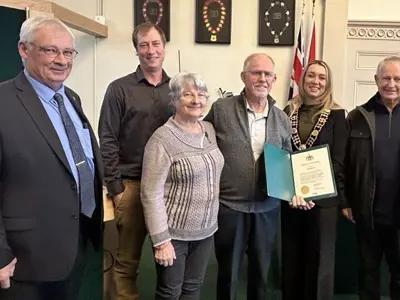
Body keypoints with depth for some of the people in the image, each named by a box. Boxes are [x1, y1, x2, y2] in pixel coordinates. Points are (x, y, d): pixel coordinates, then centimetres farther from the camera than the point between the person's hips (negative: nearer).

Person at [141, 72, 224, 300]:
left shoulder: (210, 130, 3)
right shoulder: (162, 139, -17)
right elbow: (151, 195, -18)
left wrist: (213, 220, 9)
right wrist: (161, 241, -17)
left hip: (206, 230, 6)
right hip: (174, 233, -5)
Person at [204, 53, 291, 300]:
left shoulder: (282, 119, 4)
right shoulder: (221, 109, -7)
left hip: (267, 208, 3)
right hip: (229, 206, -3)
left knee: (261, 270, 19)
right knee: (228, 272, 13)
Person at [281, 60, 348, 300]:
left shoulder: (336, 114, -4)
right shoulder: (289, 111, 4)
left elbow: (338, 160, -7)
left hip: (323, 198, -3)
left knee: (320, 260, 10)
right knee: (291, 258, 15)